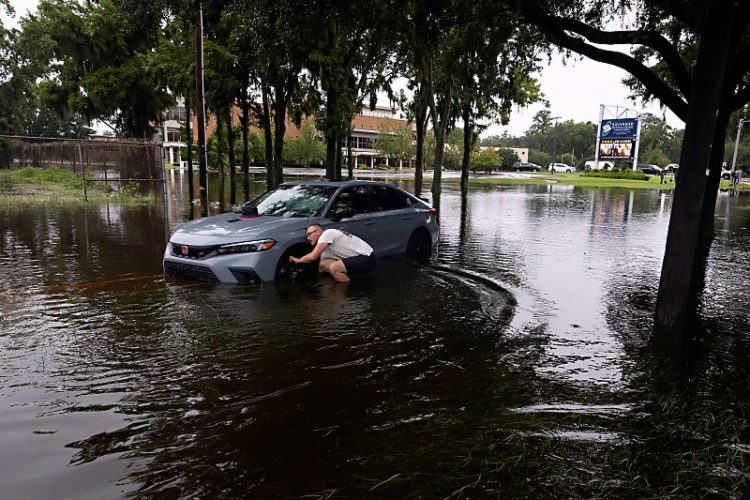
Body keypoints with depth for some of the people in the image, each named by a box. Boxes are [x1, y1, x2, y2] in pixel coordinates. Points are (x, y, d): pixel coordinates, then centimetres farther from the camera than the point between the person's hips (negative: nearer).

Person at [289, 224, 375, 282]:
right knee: (323, 265, 4)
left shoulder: (327, 233, -14)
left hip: (367, 258, -10)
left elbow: (313, 257, -18)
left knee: (333, 267, -29)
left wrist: (298, 260, -1)